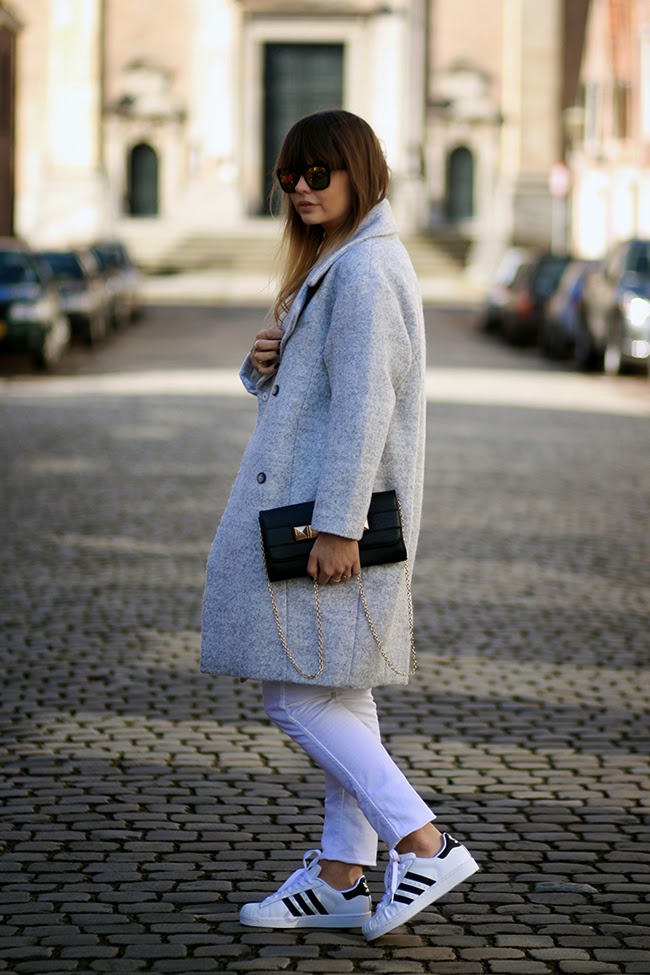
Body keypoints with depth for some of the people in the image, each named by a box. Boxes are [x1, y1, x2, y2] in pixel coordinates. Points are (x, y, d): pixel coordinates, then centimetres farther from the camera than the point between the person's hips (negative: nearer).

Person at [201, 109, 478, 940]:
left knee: (297, 696, -10)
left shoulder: (364, 271, -16)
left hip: (335, 510, -11)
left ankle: (426, 846, -8)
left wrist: (337, 525, -24)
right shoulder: (332, 264, 17)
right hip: (309, 509, 11)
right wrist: (265, 363, 0)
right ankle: (342, 876, 17)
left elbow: (365, 404, -22)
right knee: (337, 693, 11)